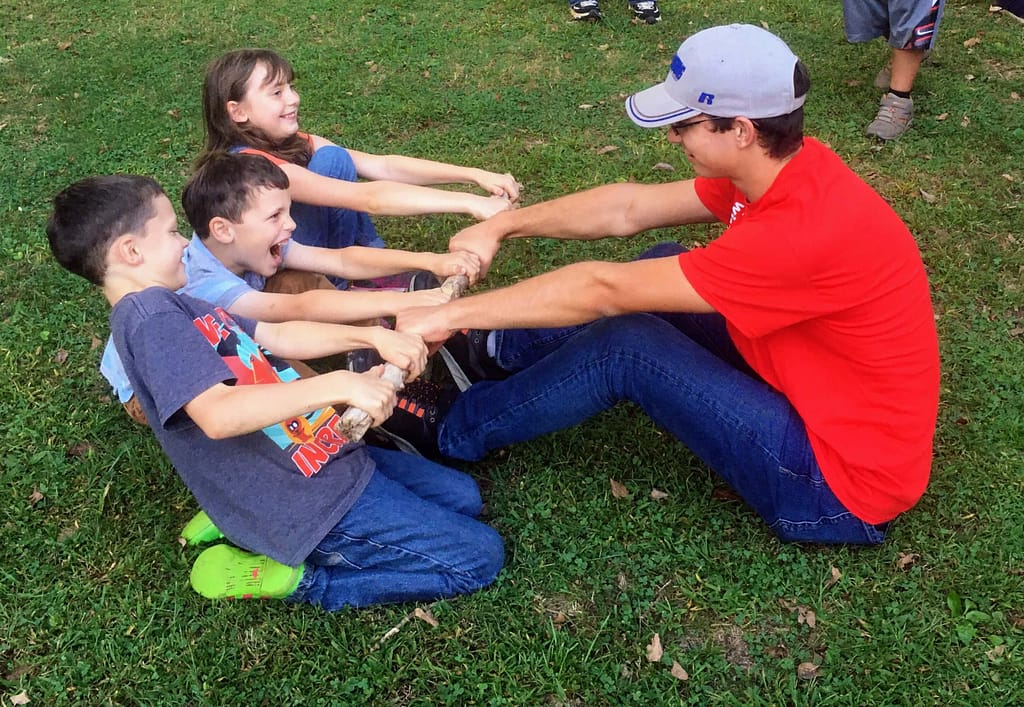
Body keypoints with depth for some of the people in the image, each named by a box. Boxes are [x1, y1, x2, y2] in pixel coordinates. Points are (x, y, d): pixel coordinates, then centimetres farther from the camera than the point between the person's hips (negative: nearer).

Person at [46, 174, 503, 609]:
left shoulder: (170, 306, 12)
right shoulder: (148, 314, -19)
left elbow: (278, 336, 15)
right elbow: (217, 414, -33)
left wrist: (371, 336, 3)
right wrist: (338, 385, -37)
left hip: (323, 458, 10)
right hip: (304, 502, -10)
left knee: (461, 497, 18)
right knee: (478, 557, -6)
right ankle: (298, 579, -2)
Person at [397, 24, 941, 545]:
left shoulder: (806, 232, -33)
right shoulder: (786, 168, -5)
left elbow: (606, 288, -29)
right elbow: (629, 209, 2)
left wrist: (450, 314, -19)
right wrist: (502, 226, 1)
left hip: (843, 484, -8)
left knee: (623, 344, -17)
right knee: (662, 270, 4)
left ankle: (446, 436, 4)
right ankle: (497, 352, 19)